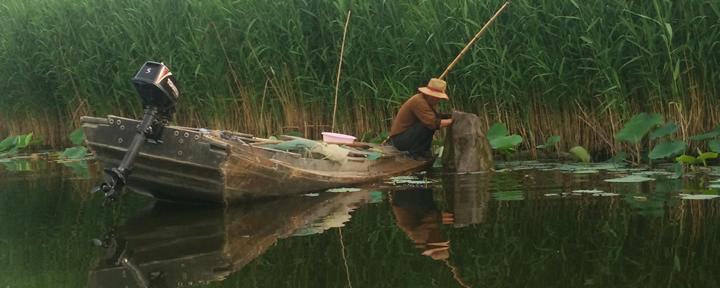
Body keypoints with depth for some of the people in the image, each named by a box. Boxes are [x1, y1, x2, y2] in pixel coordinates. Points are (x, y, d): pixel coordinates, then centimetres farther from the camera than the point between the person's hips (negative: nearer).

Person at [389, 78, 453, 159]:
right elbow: (433, 123, -31)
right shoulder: (419, 101, -24)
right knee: (427, 124, -26)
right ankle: (415, 151, -12)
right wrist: (451, 121, -21)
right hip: (399, 140, -10)